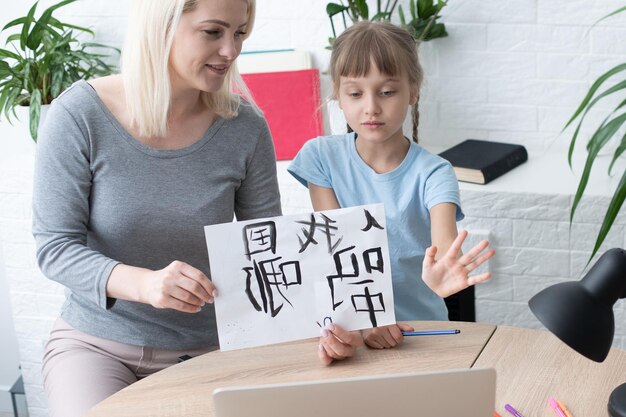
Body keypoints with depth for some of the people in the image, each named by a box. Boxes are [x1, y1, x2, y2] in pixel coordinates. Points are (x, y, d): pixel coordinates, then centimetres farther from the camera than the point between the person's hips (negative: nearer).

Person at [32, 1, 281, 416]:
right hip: (96, 342, -2)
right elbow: (54, 248, -14)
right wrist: (143, 283, -32)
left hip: (205, 347, 2)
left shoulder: (245, 128, -8)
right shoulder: (80, 115, -14)